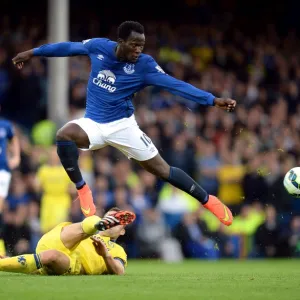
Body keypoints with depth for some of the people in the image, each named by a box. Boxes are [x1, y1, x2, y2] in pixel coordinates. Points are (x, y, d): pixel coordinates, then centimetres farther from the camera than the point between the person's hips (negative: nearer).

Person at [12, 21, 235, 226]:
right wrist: (33, 52, 18)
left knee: (163, 170, 1)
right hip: (93, 123, 1)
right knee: (64, 135, -32)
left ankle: (208, 200, 22)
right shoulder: (99, 46, -9)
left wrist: (213, 100, -31)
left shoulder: (144, 65, -16)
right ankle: (82, 190, -14)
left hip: (122, 125, -1)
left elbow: (175, 85, -22)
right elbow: (69, 47, 8)